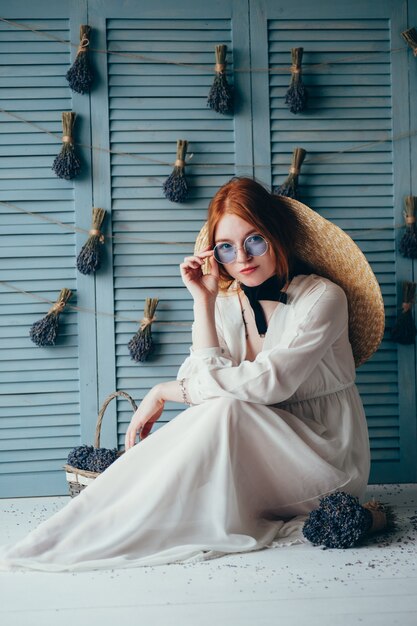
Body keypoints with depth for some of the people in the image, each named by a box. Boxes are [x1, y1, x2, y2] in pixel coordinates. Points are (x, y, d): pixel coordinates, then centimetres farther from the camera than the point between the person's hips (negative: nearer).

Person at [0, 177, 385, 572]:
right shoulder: (228, 303, 4)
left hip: (326, 462, -4)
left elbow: (267, 382, -23)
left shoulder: (323, 297, -11)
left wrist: (165, 391, -18)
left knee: (226, 409, -29)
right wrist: (204, 302, -14)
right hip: (264, 458, 4)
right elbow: (210, 382, -10)